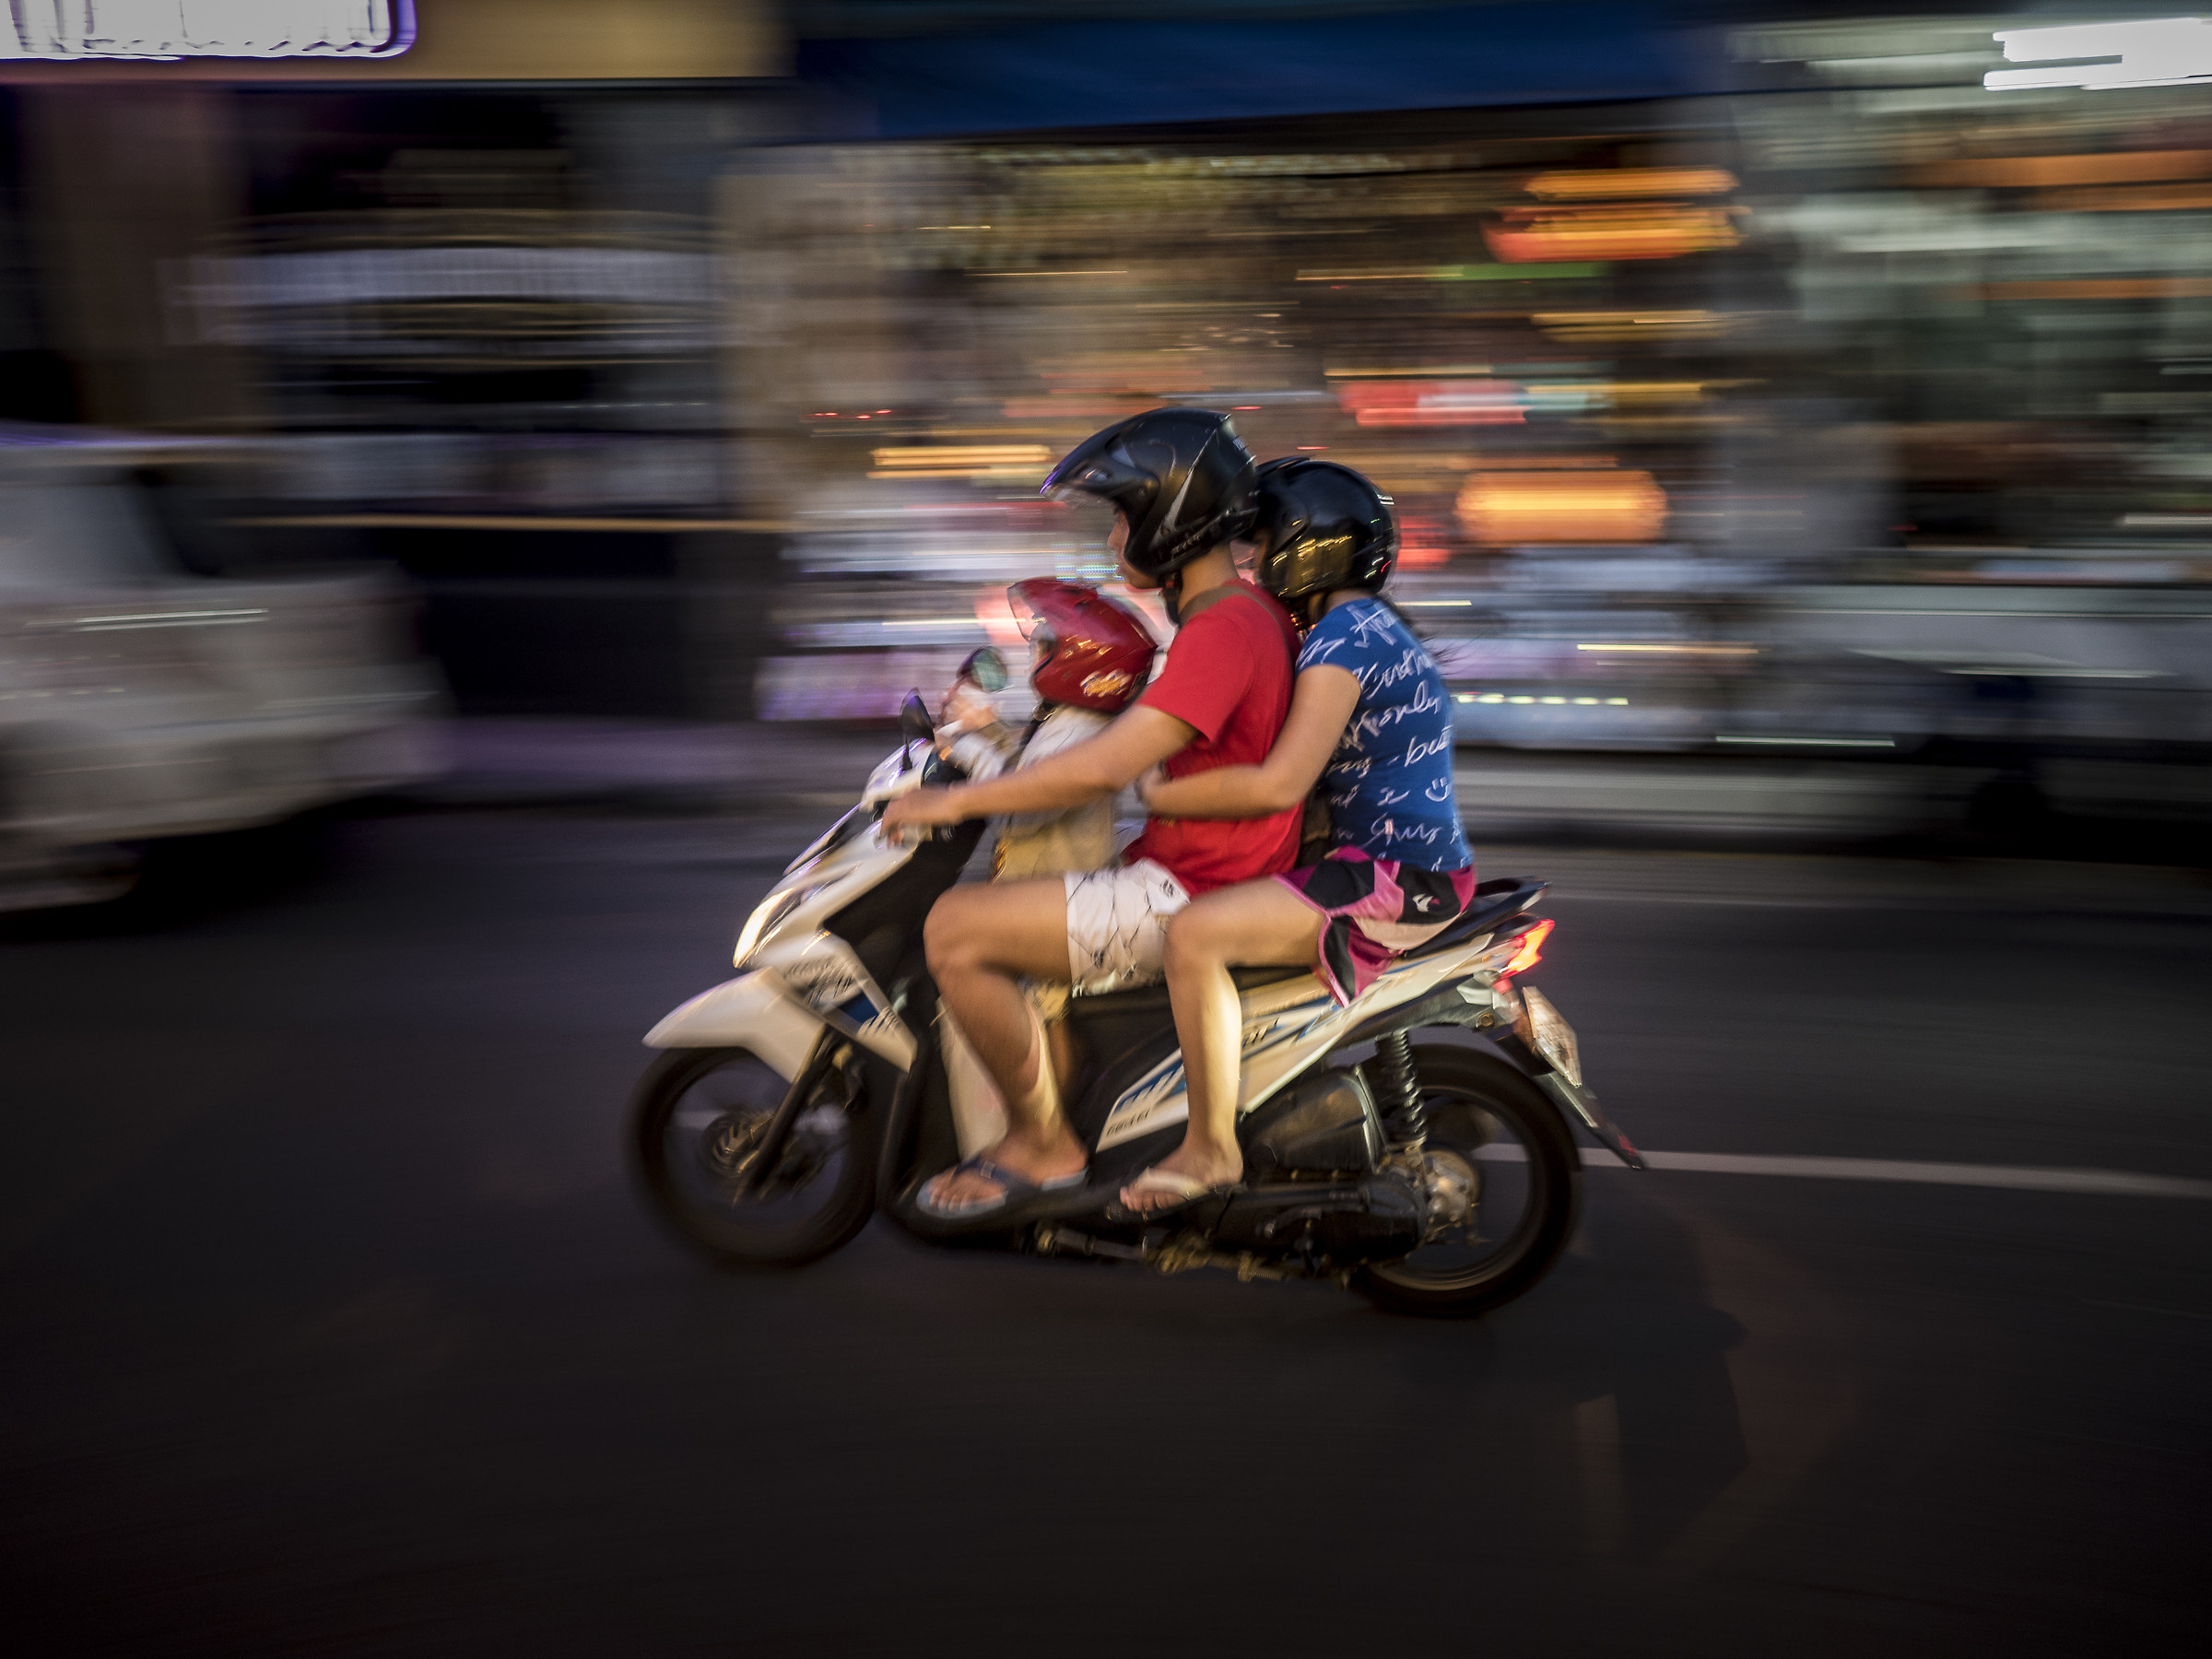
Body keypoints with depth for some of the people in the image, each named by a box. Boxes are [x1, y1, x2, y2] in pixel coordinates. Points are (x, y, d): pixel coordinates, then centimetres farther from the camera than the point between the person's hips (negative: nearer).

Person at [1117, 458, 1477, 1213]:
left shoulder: (1344, 635, -16)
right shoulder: (1369, 625, 16)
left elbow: (1278, 783, -27)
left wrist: (1159, 794, -16)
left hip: (1400, 881, -11)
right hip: (1404, 861, 11)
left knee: (1194, 932, -23)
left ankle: (1210, 1148, -9)